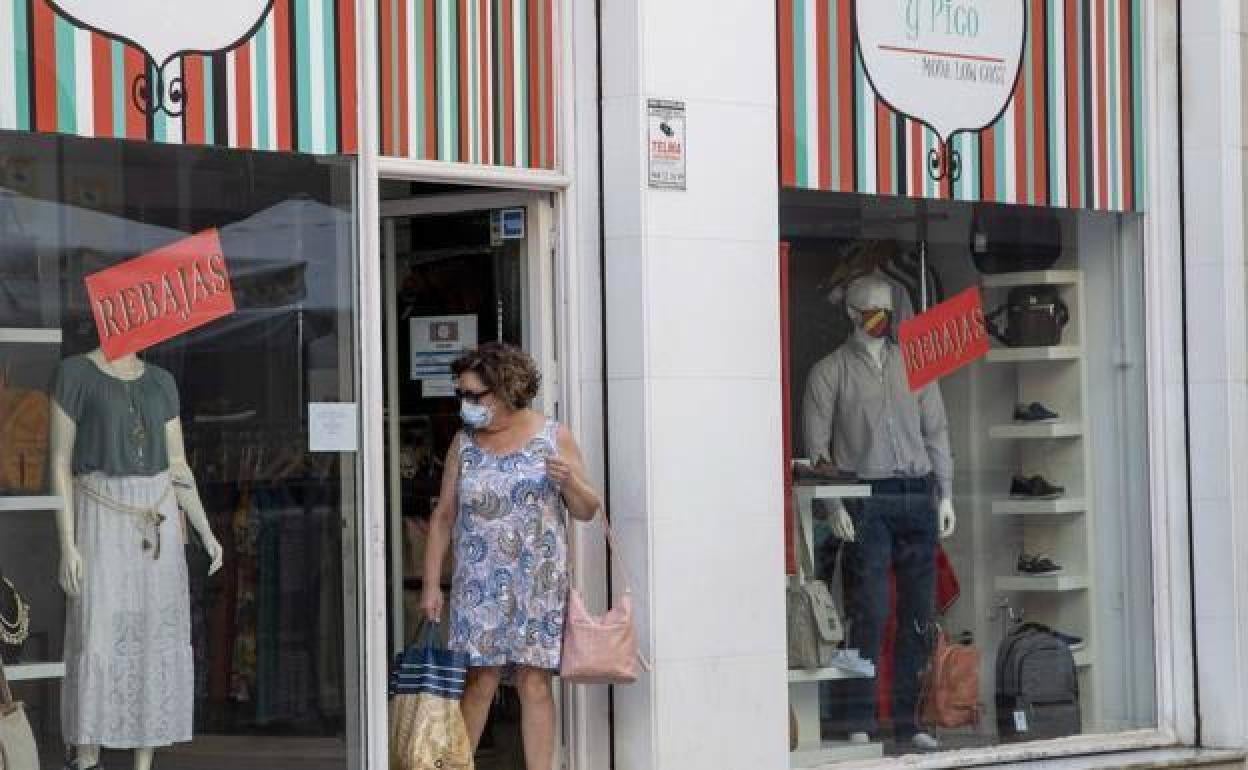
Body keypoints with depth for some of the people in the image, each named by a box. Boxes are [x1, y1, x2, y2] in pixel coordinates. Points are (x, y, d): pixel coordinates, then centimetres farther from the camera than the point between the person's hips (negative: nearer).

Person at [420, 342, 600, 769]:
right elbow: (443, 517, 10)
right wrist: (431, 585, 5)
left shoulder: (553, 437, 3)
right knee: (478, 682, -5)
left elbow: (587, 510, 6)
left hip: (538, 581, -1)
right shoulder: (464, 443, 7)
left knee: (535, 683, -2)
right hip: (478, 584, 1)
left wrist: (570, 481, -15)